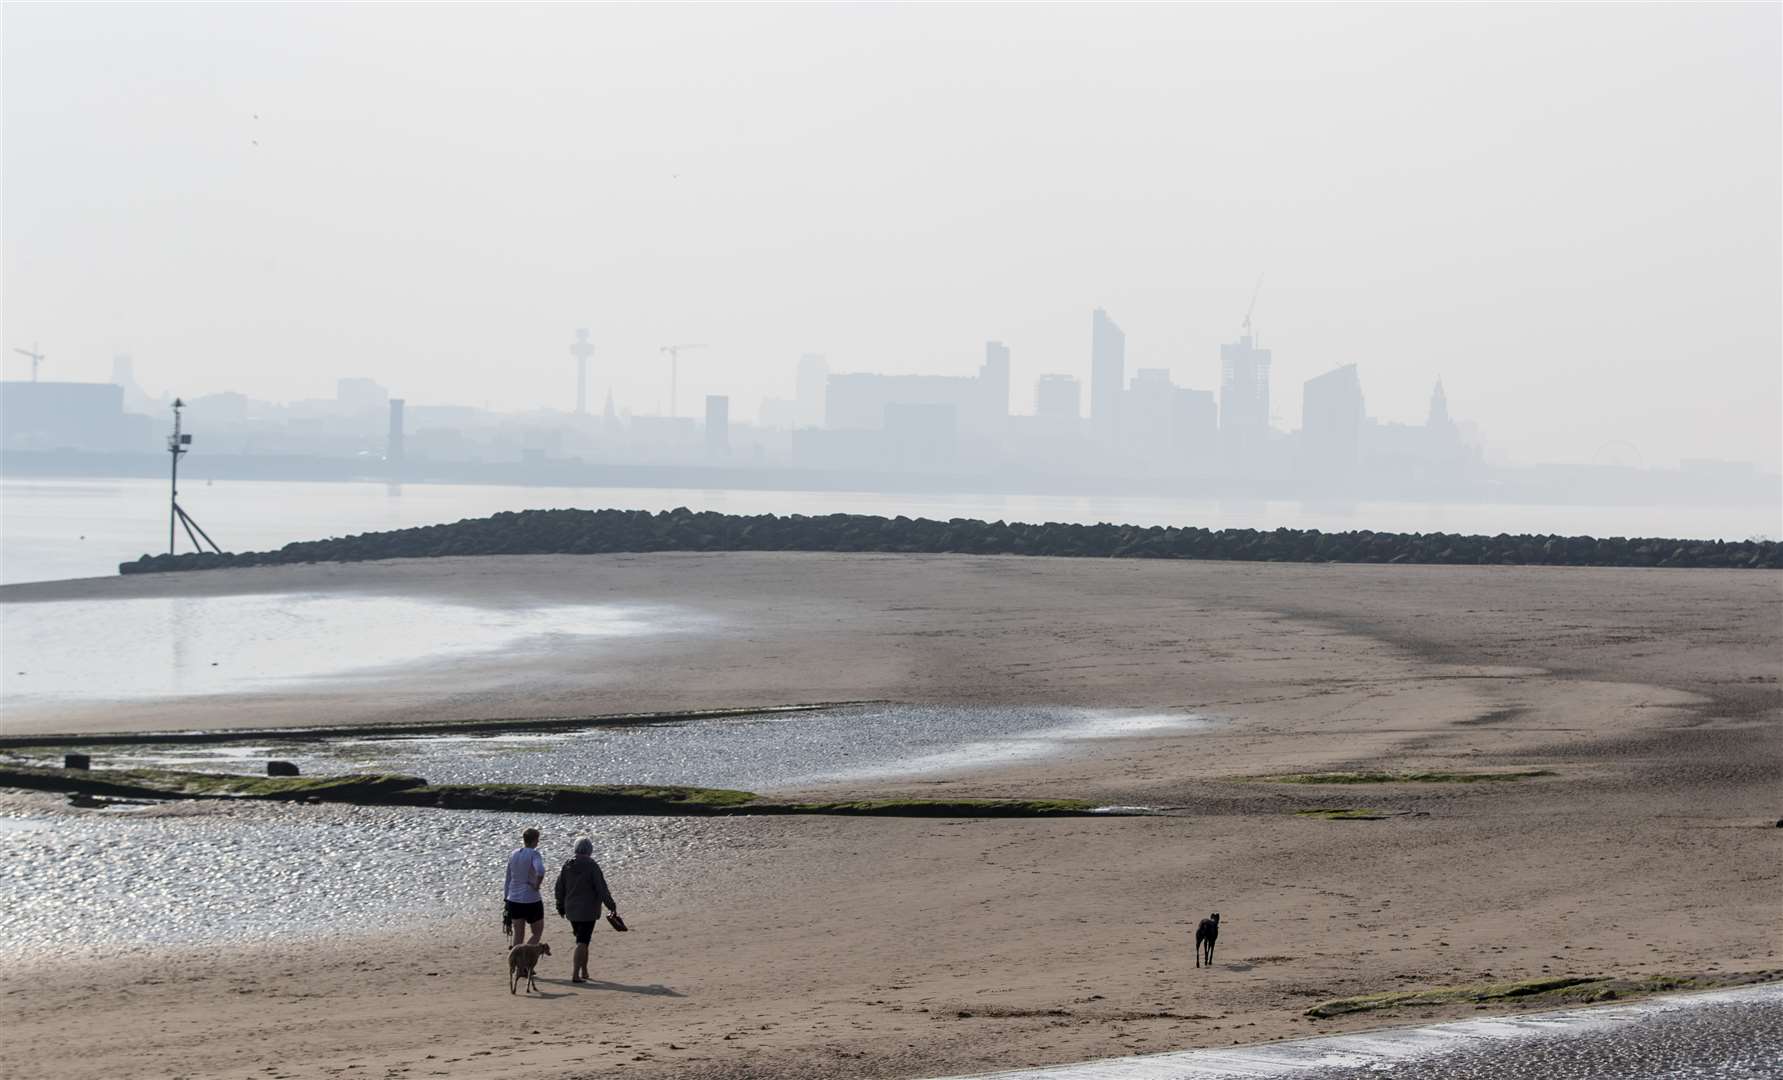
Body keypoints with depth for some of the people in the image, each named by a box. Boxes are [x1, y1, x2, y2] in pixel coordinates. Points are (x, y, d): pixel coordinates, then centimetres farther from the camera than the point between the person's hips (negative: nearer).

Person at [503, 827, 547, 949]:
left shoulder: (513, 855, 7)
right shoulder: (534, 854, -14)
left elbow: (508, 879, 11)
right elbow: (540, 871, -33)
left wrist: (506, 898, 17)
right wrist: (537, 885, -16)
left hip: (514, 899, 6)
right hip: (531, 900, -6)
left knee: (518, 935, 13)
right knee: (537, 933, 8)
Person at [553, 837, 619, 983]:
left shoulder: (567, 866, 3)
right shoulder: (592, 866, -13)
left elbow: (559, 888, 9)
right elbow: (602, 888, -13)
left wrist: (561, 907, 21)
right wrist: (611, 905, -4)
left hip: (572, 911, 5)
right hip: (588, 911, -5)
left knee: (582, 941, 20)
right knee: (582, 942, -5)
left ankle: (584, 972, 25)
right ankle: (576, 974, -12)